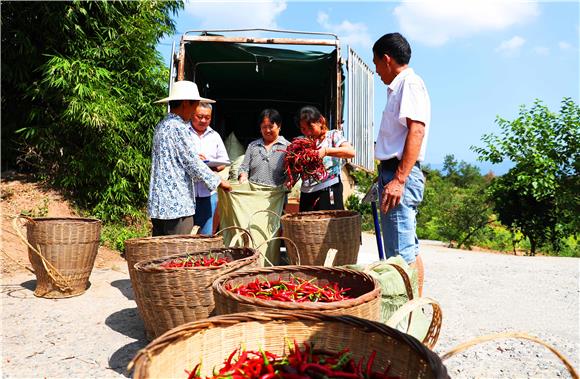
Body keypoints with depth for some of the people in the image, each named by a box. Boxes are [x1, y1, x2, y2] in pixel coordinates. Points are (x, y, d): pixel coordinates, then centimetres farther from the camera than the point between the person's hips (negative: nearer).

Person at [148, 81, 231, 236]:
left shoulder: (161, 126, 15)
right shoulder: (179, 128, -14)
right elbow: (193, 164, -13)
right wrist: (219, 181, -3)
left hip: (158, 203, 9)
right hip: (176, 204, -9)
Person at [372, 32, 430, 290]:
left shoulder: (409, 82, -7)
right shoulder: (400, 87, 22)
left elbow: (416, 131, -19)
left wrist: (398, 180, -26)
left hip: (400, 174, -10)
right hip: (395, 175, 10)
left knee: (401, 254, -10)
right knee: (409, 249, 14)